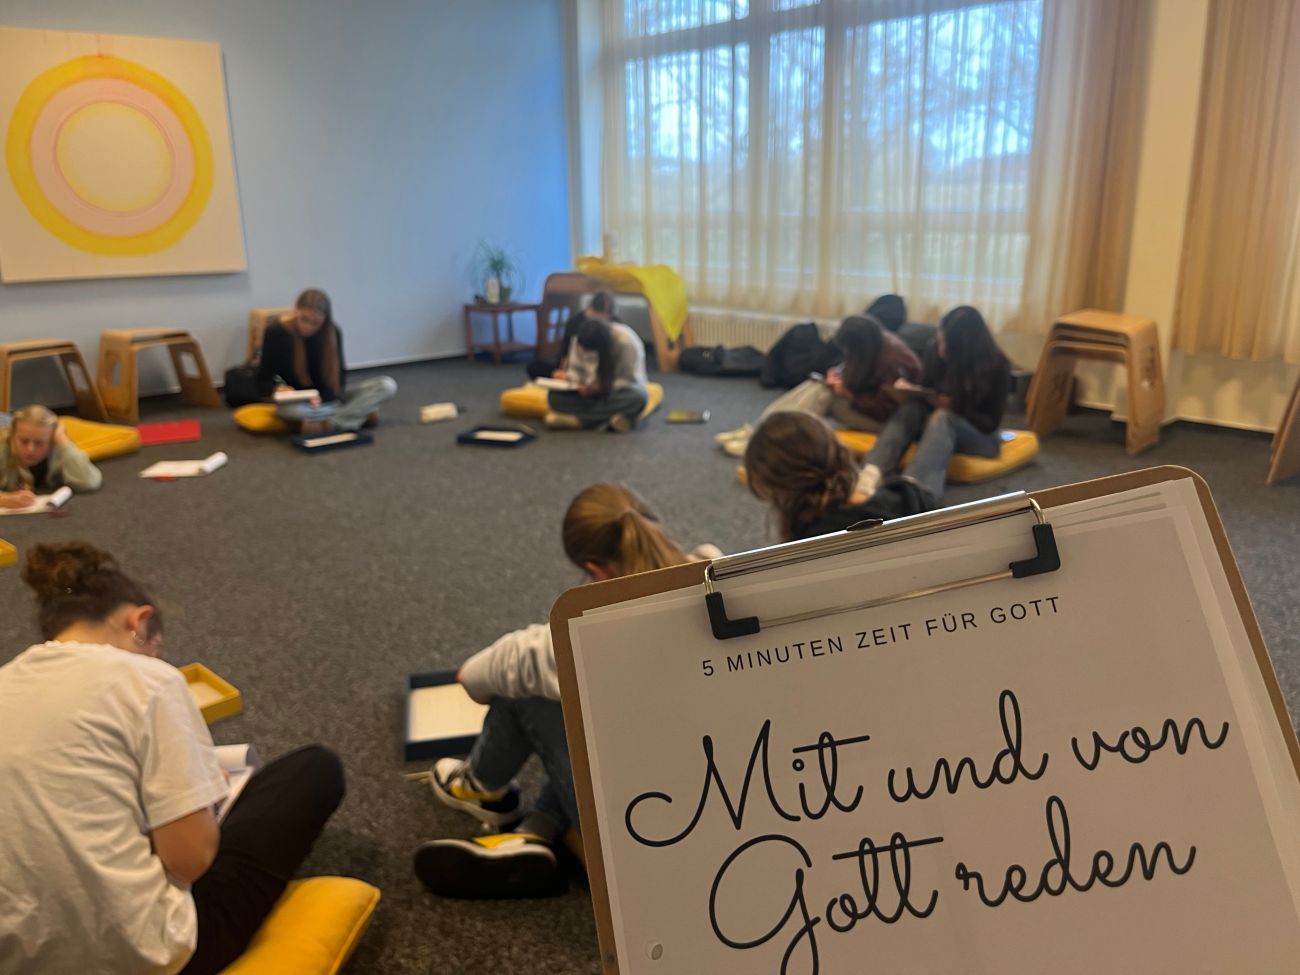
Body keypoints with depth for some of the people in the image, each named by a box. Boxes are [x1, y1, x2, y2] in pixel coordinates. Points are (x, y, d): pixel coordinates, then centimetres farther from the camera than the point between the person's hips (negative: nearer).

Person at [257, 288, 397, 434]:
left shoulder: (333, 332, -8)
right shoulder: (275, 332, -12)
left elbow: (339, 374, -4)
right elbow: (264, 379, -4)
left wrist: (322, 396, -26)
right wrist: (277, 388, -29)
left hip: (329, 398, 2)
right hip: (300, 403, -2)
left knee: (387, 385, -18)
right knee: (287, 409, -42)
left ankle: (330, 423, -26)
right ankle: (361, 413, -25)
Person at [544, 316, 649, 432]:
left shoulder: (626, 341, -23)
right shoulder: (581, 340, -11)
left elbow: (629, 379, -20)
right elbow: (575, 369, 0)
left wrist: (600, 388, -32)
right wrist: (569, 377, -23)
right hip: (592, 390, 4)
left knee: (638, 396, -40)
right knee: (554, 395, -23)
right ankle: (610, 416, -30)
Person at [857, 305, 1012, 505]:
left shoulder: (996, 365, -17)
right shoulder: (935, 352, -7)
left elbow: (991, 423, -15)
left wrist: (954, 407, -31)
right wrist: (911, 391, -18)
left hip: (981, 435, -4)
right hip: (937, 426, 4)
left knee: (942, 417, -36)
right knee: (911, 407, -28)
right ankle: (870, 474, -52)